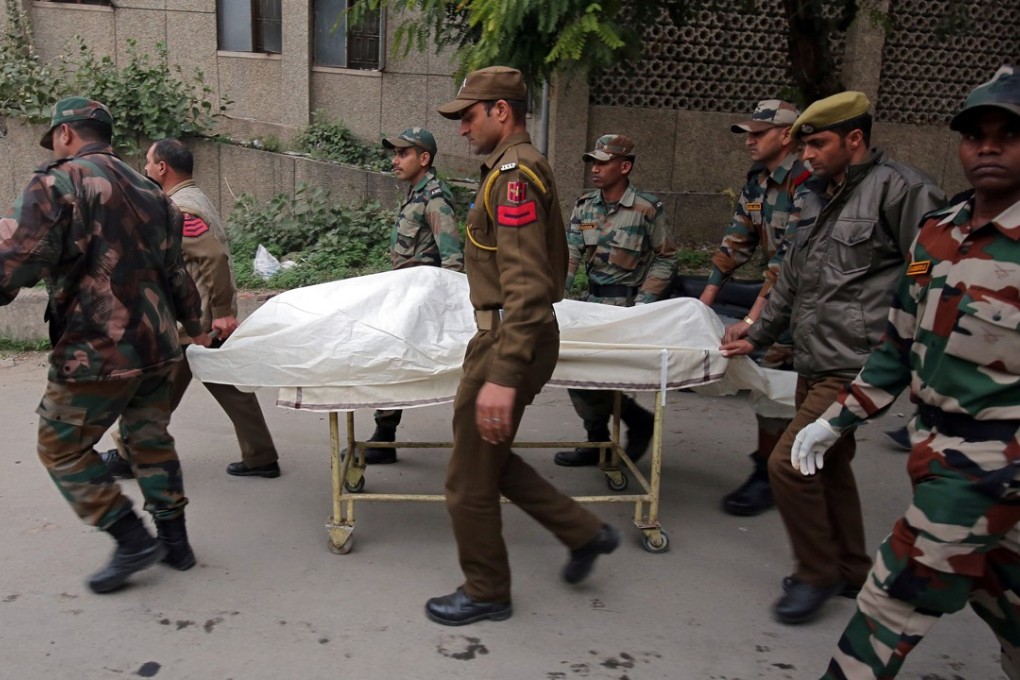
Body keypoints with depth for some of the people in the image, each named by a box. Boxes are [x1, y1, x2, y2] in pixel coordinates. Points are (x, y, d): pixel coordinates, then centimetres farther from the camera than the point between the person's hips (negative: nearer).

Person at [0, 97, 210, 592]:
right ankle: (174, 540, 26)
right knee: (150, 439, 19)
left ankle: (134, 541, 9)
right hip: (156, 346, 8)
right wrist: (193, 324, 32)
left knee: (61, 447, 9)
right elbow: (174, 271, 21)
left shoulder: (58, 183, -10)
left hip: (97, 351, -7)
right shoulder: (148, 191, 14)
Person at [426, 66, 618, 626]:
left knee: (469, 479, 4)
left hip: (510, 341, -10)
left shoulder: (514, 174, -18)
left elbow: (526, 288, -26)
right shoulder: (521, 166, 15)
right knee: (488, 458, 21)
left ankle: (485, 593, 23)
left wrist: (503, 376, -29)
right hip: (509, 337, 10)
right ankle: (584, 532, 28)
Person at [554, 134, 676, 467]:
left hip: (627, 303, -6)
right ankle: (638, 420, 23)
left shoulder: (647, 209, -11)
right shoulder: (585, 205, 3)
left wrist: (642, 304, -12)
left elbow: (666, 259, -5)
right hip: (593, 299, 6)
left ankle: (597, 442, 13)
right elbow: (570, 253, -2)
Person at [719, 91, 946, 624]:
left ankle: (817, 574, 9)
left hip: (855, 369, -9)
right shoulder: (819, 200, 15)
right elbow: (791, 280, 23)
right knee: (829, 466, 17)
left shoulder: (900, 189, -12)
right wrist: (757, 338, 26)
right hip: (814, 366, 9)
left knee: (789, 462, -11)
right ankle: (851, 571, 35)